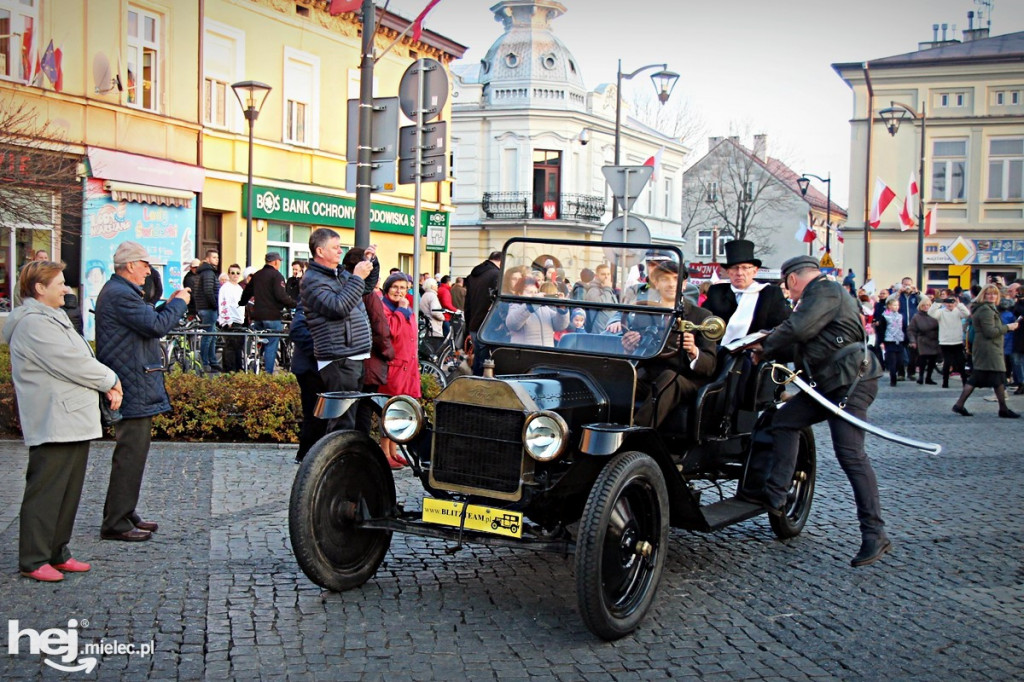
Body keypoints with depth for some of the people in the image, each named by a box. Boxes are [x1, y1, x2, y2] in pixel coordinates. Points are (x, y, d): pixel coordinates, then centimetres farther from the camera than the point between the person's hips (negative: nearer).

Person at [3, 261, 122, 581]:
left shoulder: (53, 317, 18)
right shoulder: (33, 323, -15)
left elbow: (83, 358, 18)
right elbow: (72, 364, -19)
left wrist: (106, 386, 3)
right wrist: (110, 380, -5)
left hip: (74, 421, 10)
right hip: (53, 426, -10)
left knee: (69, 493, 15)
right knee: (45, 492, -3)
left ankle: (58, 554, 24)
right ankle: (33, 561, 6)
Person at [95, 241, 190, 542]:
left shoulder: (120, 291, 19)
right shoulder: (119, 294, -17)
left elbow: (146, 321, 21)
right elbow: (156, 326, -21)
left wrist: (168, 304, 12)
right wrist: (179, 303, -7)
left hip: (134, 387, 12)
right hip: (133, 390, -12)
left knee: (133, 451, 16)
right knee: (131, 452, -8)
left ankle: (123, 514, 25)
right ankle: (116, 523, -3)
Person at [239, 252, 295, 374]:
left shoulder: (256, 275, 14)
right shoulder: (276, 275, -9)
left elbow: (247, 292, 23)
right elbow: (281, 296, -19)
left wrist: (240, 304, 38)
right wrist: (295, 304, -10)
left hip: (257, 316, 7)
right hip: (272, 316, -7)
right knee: (271, 347, -4)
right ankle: (267, 374, -6)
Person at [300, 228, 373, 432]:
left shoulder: (341, 274, 18)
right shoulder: (312, 281, -9)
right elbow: (338, 307, -23)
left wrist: (370, 262, 18)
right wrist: (357, 277, -16)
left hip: (356, 358, 10)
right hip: (338, 361, -9)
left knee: (350, 417, 15)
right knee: (343, 423, -12)